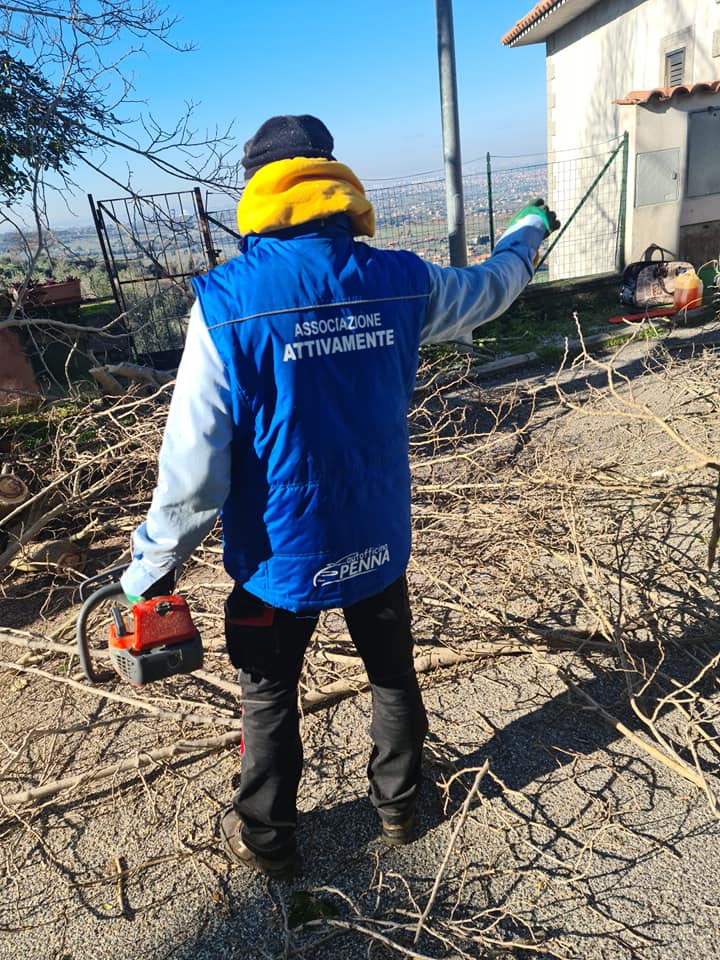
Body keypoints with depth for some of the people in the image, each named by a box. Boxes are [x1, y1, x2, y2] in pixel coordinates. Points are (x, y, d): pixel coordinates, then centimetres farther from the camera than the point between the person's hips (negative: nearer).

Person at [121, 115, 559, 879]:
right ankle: (397, 806, 49)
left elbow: (195, 461, -20)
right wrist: (529, 229, 35)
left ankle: (266, 840, 42)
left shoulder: (227, 302, -19)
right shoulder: (401, 282, -8)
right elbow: (488, 289, 13)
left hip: (280, 556, -2)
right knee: (393, 678, 26)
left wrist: (151, 567, -5)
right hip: (377, 543, 3)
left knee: (269, 701, 20)